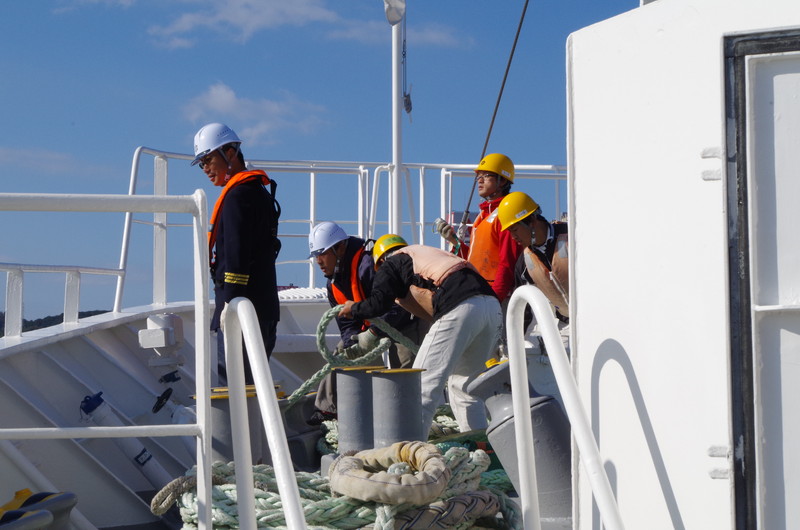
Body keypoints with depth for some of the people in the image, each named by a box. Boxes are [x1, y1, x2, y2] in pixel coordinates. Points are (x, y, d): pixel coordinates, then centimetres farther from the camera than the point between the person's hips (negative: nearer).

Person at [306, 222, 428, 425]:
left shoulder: (368, 264, -32)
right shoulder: (333, 284, -1)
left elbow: (395, 305, -36)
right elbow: (347, 324, -2)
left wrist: (372, 334, -37)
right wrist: (354, 345, -23)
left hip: (408, 318, -9)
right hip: (372, 323, 9)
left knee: (404, 367, -22)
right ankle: (328, 408, 13)